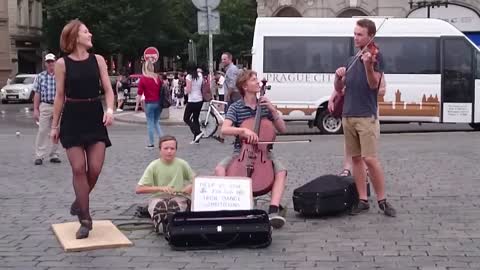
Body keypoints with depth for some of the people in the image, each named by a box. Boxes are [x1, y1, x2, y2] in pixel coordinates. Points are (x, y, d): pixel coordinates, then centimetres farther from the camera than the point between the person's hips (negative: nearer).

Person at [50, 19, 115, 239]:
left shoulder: (98, 60, 3)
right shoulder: (62, 64, -2)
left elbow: (108, 89, 3)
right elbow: (60, 96, 2)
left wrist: (110, 109, -16)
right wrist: (55, 125, 4)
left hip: (95, 117, 2)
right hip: (72, 119, -2)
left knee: (95, 169, -3)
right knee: (78, 169, -4)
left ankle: (79, 201, 27)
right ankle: (85, 219, 4)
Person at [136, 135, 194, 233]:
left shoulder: (182, 164, 3)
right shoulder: (154, 166, -1)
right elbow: (138, 189, -5)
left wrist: (191, 187, -8)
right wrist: (160, 188, -16)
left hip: (179, 197, 0)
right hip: (158, 197, 0)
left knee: (174, 203, -36)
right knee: (160, 204, -37)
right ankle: (160, 226, -16)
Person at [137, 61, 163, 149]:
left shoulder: (143, 79, -7)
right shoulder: (157, 77, 4)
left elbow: (139, 93, -9)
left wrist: (137, 105, -2)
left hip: (149, 103, -4)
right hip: (159, 103, 4)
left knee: (150, 123, 4)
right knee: (156, 122, 17)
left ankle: (151, 144, 8)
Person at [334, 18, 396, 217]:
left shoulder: (375, 56, -4)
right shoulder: (352, 61, 17)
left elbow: (374, 84, -17)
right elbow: (339, 88, 17)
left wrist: (368, 65, -35)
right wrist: (338, 76, -5)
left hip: (366, 116, -7)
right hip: (348, 116, 7)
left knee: (370, 159, -12)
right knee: (356, 158, 6)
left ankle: (382, 200, -3)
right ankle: (363, 200, 11)